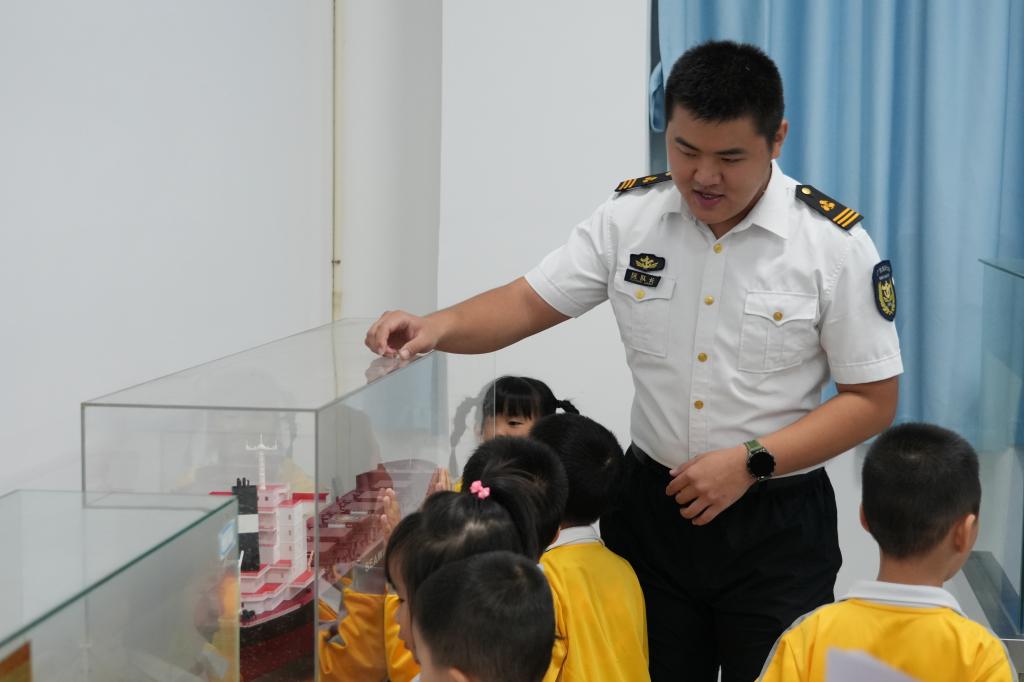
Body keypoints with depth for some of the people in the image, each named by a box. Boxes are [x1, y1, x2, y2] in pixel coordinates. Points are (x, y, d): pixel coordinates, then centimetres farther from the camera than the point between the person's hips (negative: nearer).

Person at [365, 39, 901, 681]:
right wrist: (439, 326, -19)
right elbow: (531, 302, 1)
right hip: (652, 507, 3)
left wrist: (750, 463, -19)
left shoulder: (836, 243, -13)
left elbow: (873, 399, -9)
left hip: (776, 525, -2)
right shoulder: (629, 216, -5)